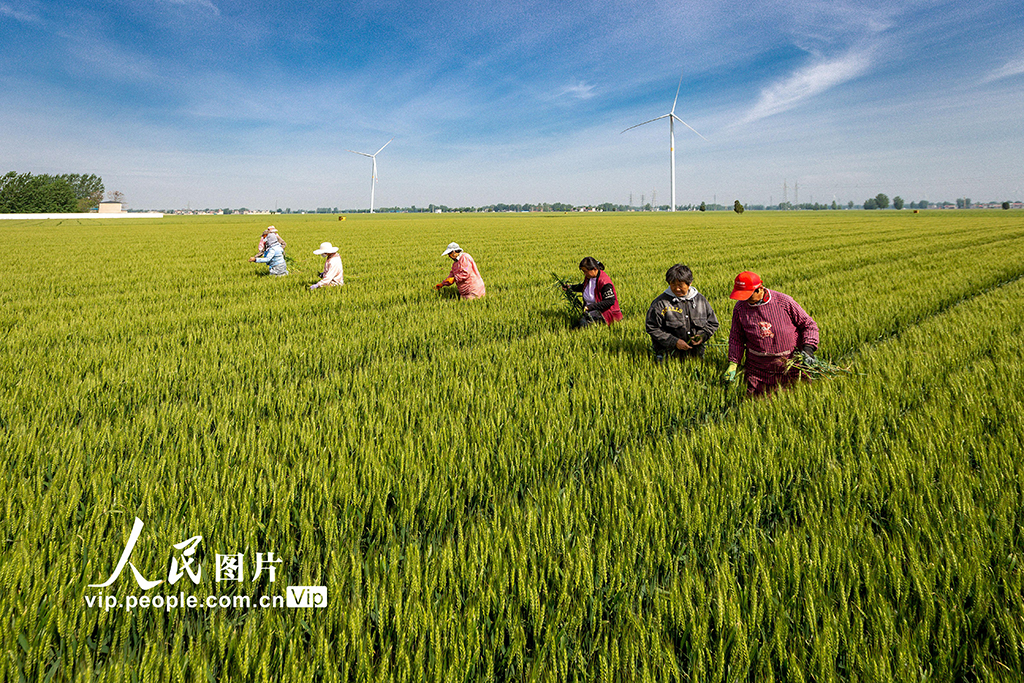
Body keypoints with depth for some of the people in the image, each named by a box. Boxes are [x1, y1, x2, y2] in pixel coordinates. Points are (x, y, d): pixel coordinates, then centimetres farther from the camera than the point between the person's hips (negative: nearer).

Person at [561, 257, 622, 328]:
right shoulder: (588, 277, 5)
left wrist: (590, 307, -27)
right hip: (591, 310, 8)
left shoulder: (604, 281, -20)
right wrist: (571, 287, 13)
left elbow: (610, 301, -24)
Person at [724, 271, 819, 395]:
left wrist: (808, 350, -13)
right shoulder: (740, 308, -3)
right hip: (758, 371, 2)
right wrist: (733, 364, -1)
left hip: (790, 368, -1)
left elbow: (809, 324, 1)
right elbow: (736, 338, 8)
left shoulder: (784, 302, -10)